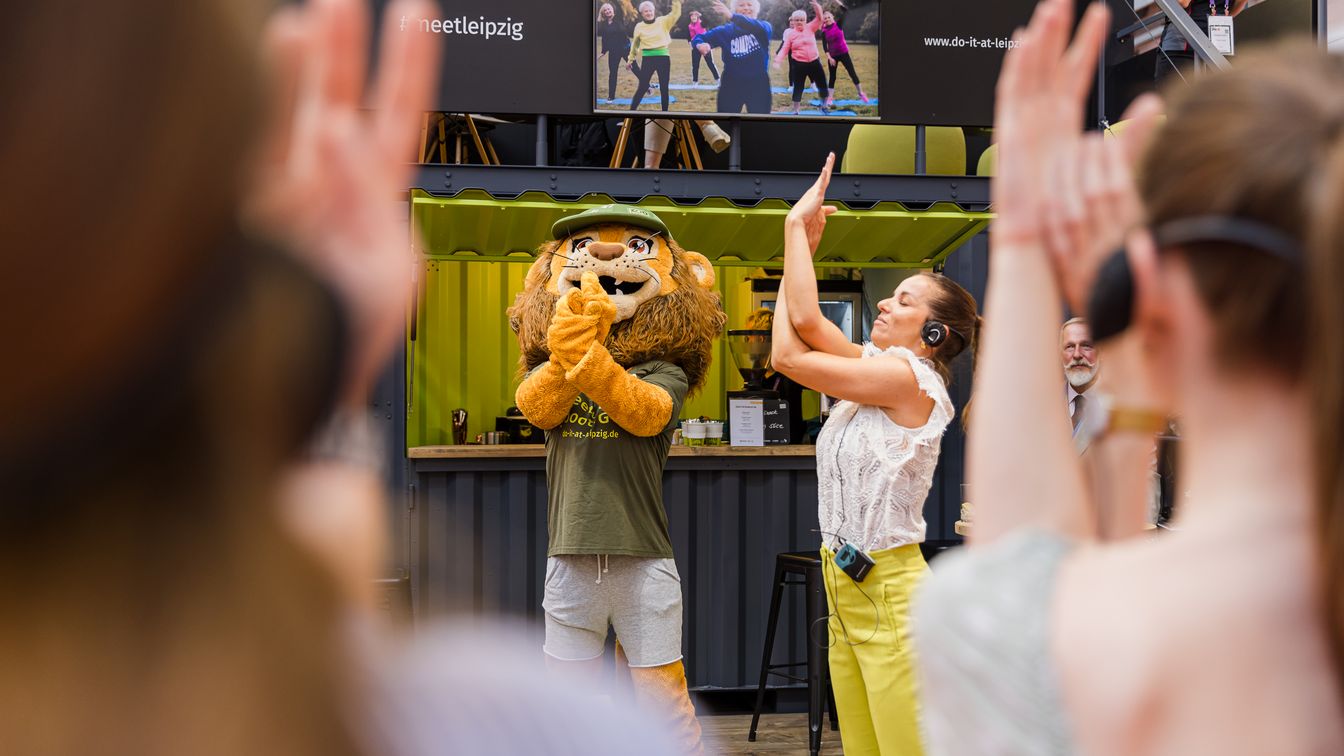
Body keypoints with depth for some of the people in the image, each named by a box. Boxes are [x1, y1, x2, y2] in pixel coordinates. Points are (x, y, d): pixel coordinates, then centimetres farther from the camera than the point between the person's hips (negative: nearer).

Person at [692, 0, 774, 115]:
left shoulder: (764, 27, -4)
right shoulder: (726, 30, 1)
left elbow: (758, 27, -29)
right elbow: (699, 38, 2)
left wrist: (731, 16, -46)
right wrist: (700, 45, -26)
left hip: (758, 86, -1)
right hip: (731, 85, 1)